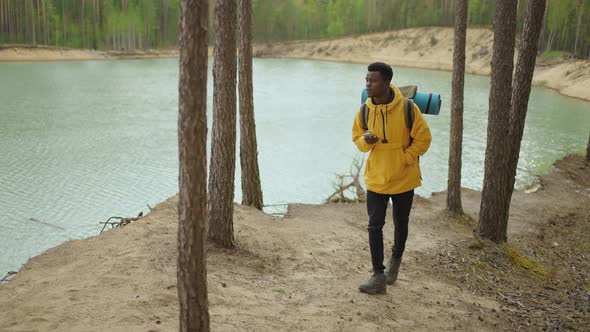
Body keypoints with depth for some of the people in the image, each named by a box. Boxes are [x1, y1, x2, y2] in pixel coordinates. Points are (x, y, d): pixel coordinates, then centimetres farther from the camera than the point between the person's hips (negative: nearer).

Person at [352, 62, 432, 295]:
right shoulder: (365, 110, -5)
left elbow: (423, 138, -8)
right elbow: (357, 138, 6)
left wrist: (404, 158, -13)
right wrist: (366, 141, -17)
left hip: (403, 178, -2)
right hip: (376, 179, 2)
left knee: (400, 224, 16)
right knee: (375, 226, -4)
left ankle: (395, 262, 41)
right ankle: (379, 277, 3)